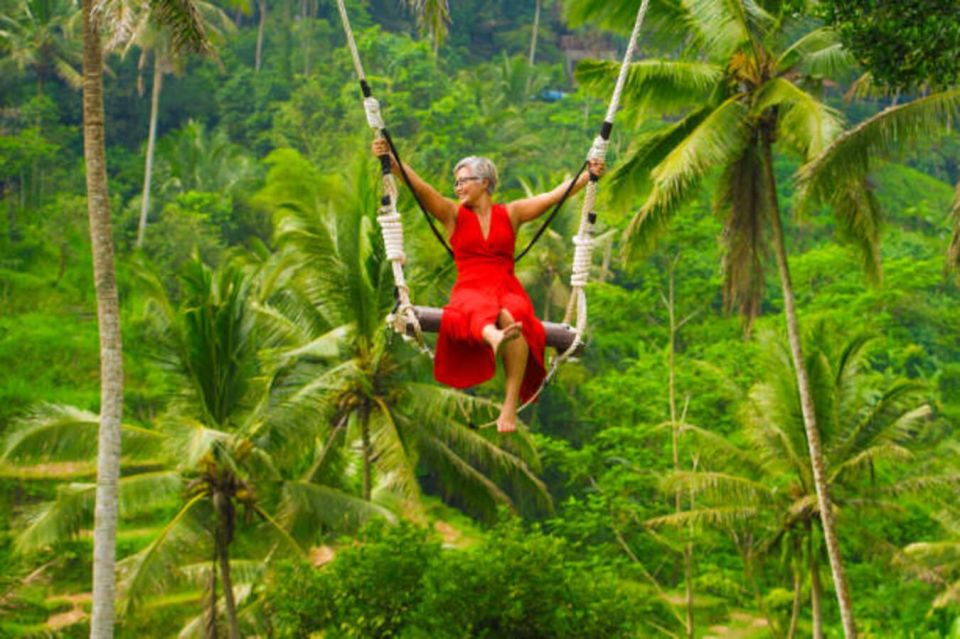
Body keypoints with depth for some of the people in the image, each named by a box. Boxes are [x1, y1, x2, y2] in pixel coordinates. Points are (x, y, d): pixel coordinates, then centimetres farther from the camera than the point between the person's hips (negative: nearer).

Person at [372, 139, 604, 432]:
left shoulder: (511, 213, 18)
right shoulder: (453, 214, 16)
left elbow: (554, 196, 12)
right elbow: (419, 186, 2)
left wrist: (589, 175, 2)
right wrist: (391, 160, -12)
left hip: (508, 290, 1)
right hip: (469, 291, -1)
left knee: (512, 316, -35)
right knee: (480, 310, -38)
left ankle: (510, 405, -41)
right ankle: (494, 337, -77)